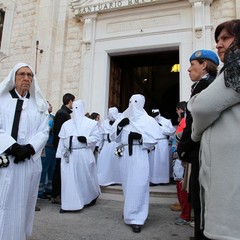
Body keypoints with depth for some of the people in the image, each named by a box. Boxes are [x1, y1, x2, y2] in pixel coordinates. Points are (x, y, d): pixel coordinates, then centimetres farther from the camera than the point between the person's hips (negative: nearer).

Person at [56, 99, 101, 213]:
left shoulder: (91, 123, 0)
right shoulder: (66, 124, 10)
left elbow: (97, 137, -4)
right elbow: (62, 140, 8)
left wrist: (86, 139, -20)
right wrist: (60, 155, 4)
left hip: (84, 155, -2)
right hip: (69, 155, 2)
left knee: (86, 177, 11)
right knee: (69, 179, 0)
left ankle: (90, 198, 38)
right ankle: (68, 204, 9)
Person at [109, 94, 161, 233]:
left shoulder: (147, 120, 1)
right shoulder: (123, 118, 13)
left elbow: (154, 138, -7)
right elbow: (113, 136, 9)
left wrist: (140, 137, -20)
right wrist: (119, 126, -7)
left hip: (139, 156, -4)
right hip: (125, 155, 5)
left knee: (138, 185, -7)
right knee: (127, 184, 14)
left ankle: (137, 218, 1)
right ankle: (130, 211, 34)